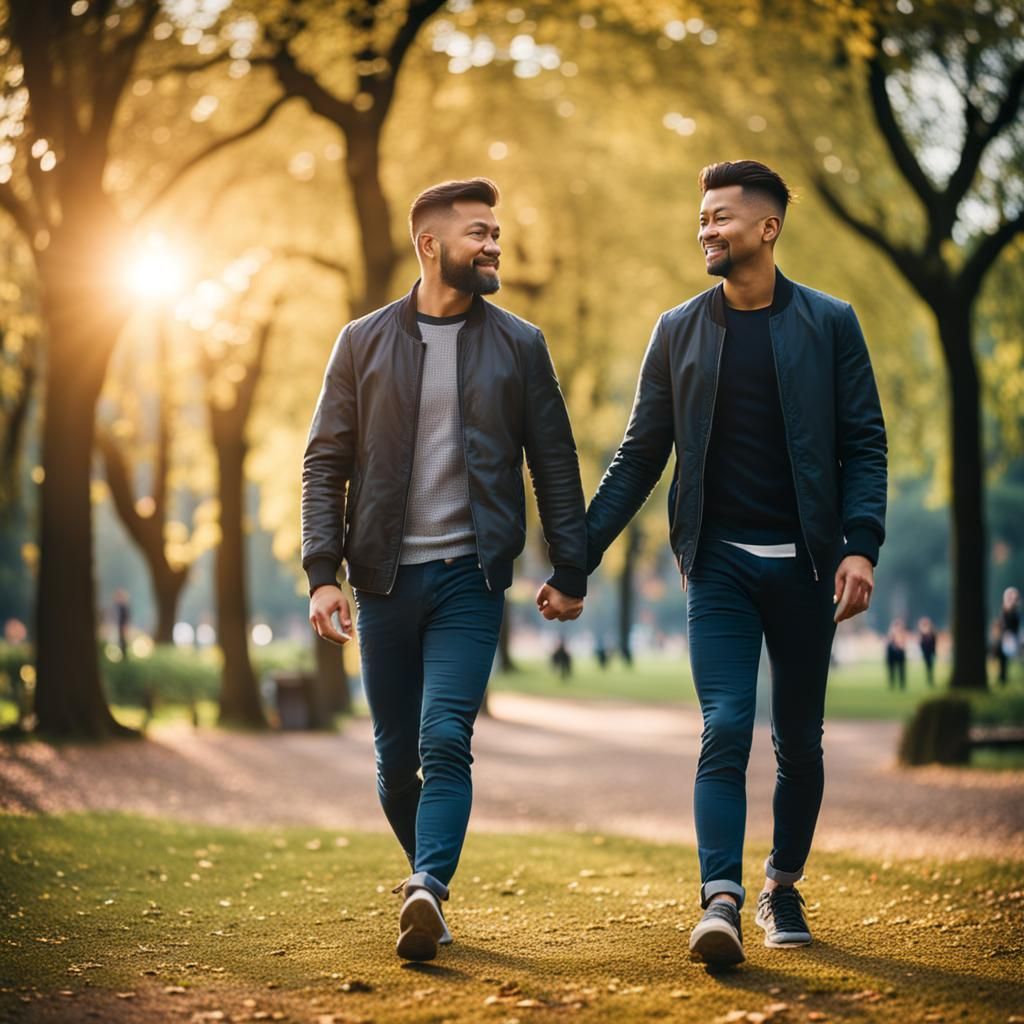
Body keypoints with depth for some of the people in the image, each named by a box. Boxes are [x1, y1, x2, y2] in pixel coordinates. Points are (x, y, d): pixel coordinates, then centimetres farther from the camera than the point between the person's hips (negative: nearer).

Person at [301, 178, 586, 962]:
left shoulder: (519, 345, 6)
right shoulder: (364, 343, 5)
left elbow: (554, 464, 8)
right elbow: (326, 464, 4)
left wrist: (570, 571, 3)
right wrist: (323, 572, -6)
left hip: (471, 574, -1)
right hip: (387, 577, 1)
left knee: (446, 740, -17)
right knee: (397, 757, 8)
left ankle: (427, 891, -24)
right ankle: (431, 879, 28)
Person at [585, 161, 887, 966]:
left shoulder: (829, 324, 3)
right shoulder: (679, 331, 7)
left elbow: (865, 445, 1)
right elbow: (640, 456, 9)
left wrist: (860, 545, -13)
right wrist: (580, 555, 2)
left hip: (802, 565, 0)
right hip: (719, 565, 0)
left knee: (799, 740, 9)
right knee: (726, 728, -12)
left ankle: (784, 886, 26)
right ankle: (721, 900, -16)